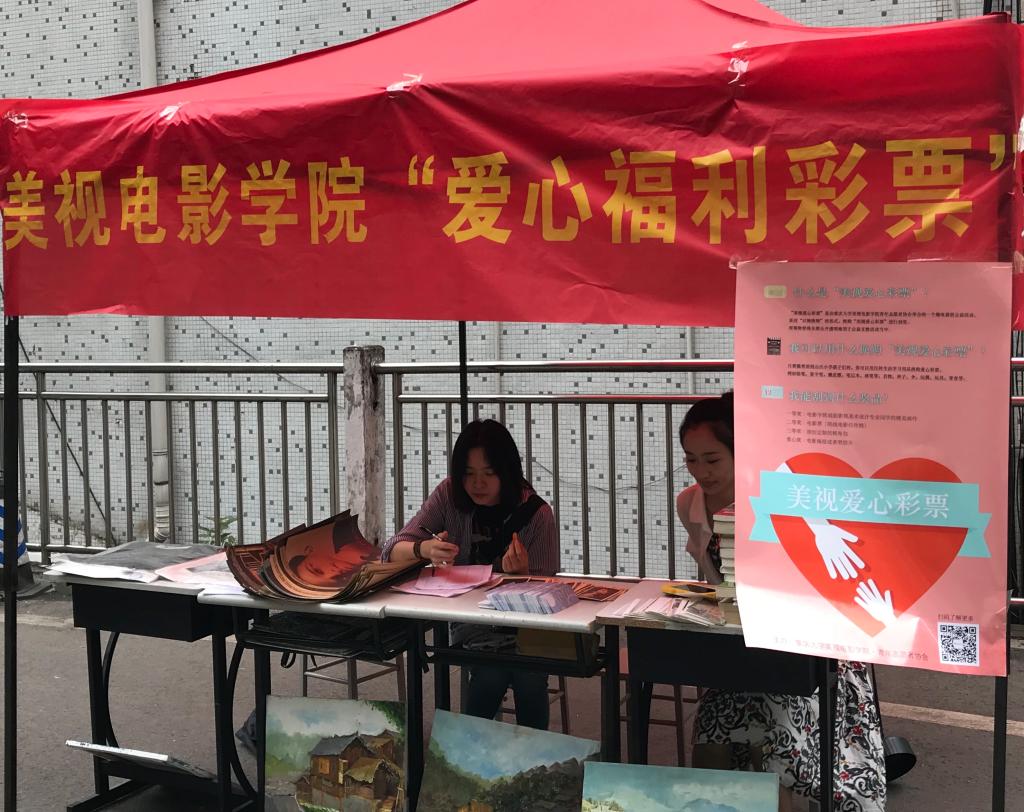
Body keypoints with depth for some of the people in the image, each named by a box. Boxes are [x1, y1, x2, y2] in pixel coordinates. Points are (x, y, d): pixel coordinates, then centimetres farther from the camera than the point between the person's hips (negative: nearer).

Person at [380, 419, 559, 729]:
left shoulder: (537, 514, -12)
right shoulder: (450, 496, -7)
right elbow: (391, 550, -8)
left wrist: (520, 572, -32)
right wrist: (425, 549, -32)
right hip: (472, 625, 1)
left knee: (530, 678, -29)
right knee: (492, 677, -29)